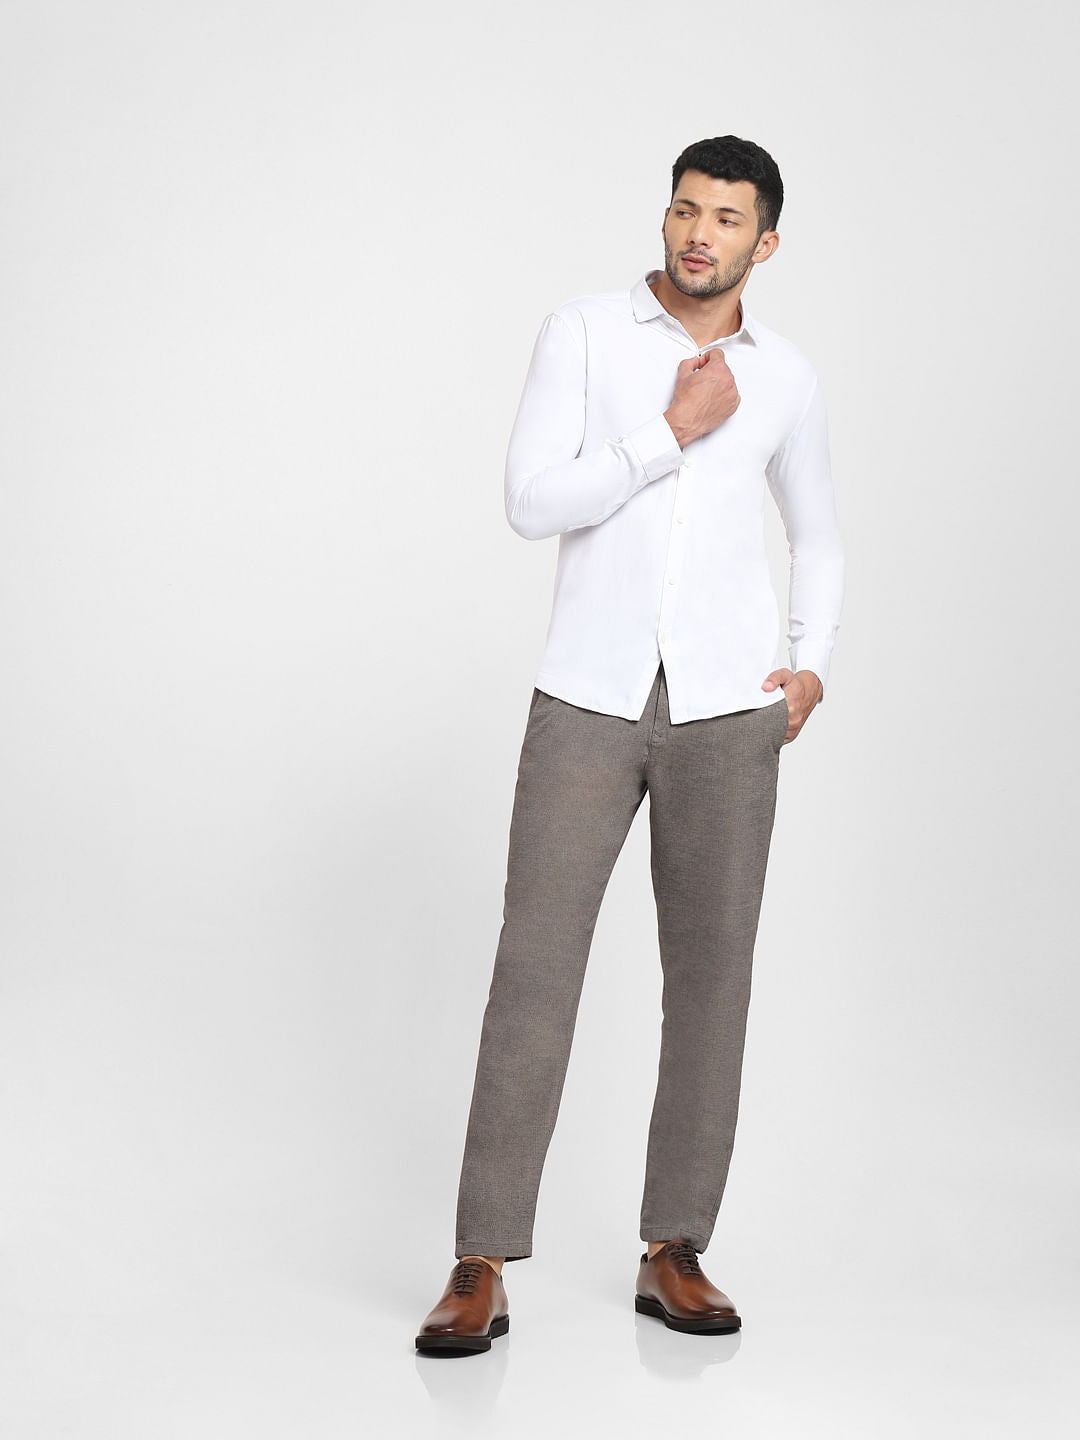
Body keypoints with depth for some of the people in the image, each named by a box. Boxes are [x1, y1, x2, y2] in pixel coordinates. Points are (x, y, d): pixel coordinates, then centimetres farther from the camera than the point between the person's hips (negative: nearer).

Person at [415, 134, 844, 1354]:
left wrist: (811, 662, 5)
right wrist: (675, 432, -15)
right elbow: (532, 503, -12)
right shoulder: (581, 334, -1)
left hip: (725, 714, 2)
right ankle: (482, 1269, 0)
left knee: (710, 975, 3)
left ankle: (673, 1253, 14)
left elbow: (817, 536, 22)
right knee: (534, 969, -6)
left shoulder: (785, 377, 7)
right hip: (588, 703, -2)